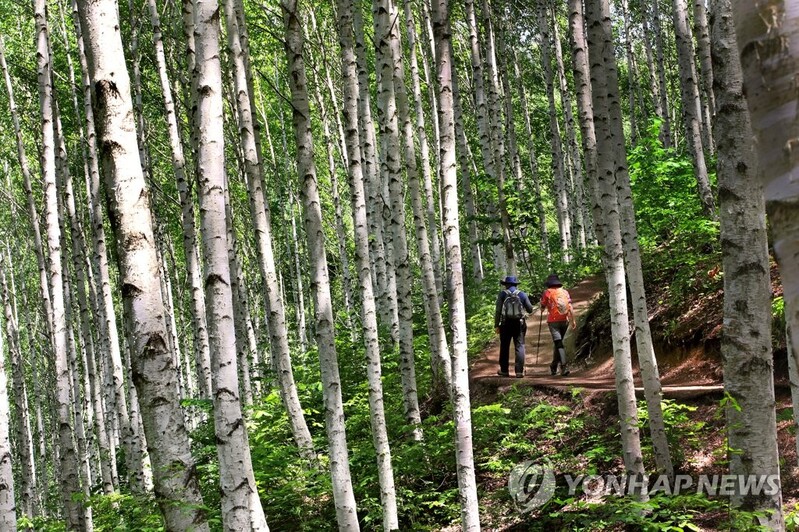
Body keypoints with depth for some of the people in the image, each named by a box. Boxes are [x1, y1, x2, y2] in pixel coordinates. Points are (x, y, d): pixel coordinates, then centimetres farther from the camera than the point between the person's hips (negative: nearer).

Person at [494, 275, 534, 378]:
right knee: (519, 346, 2)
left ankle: (504, 370, 16)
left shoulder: (502, 294, -1)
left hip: (506, 324, -1)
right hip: (519, 324, 1)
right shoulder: (522, 294, 3)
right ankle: (519, 371, -5)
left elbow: (498, 311, -6)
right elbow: (530, 309, 6)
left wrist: (496, 325, -2)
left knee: (504, 347, 11)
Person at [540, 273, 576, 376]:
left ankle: (563, 367, -22)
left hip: (553, 321, -4)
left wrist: (542, 299, 27)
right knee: (559, 342, 18)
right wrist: (573, 320, 4)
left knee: (559, 344, -8)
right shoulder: (565, 291, 8)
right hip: (565, 321, 4)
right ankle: (554, 366, 29)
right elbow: (570, 307, 2)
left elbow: (542, 306, 6)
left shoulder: (547, 292, -2)